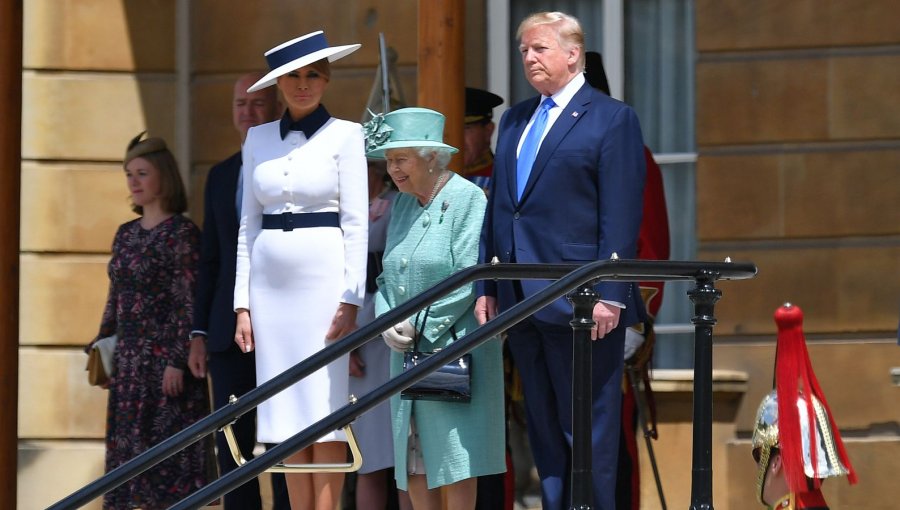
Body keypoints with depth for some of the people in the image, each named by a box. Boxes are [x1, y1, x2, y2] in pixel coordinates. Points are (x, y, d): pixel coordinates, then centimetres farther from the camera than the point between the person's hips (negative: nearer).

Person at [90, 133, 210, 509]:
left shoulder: (182, 233, -8)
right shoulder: (126, 234, 13)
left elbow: (190, 303, -12)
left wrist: (178, 361, -17)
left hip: (165, 357, -7)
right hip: (129, 362, 7)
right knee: (131, 447, 6)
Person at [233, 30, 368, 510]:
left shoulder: (344, 135, 0)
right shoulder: (258, 139, 11)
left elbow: (356, 222, -4)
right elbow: (248, 225, 12)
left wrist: (350, 300, -12)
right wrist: (243, 304, 6)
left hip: (325, 277, -4)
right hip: (271, 281, 4)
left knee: (326, 411, -5)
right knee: (288, 416, 4)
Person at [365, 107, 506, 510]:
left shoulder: (468, 198, -8)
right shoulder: (402, 204, 14)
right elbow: (387, 277, 15)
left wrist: (420, 325, -12)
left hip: (453, 345, -7)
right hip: (407, 353, 7)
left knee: (455, 460, -6)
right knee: (412, 457, 6)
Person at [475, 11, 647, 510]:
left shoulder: (611, 118, -3)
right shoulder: (514, 119, 17)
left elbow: (621, 217, -10)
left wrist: (609, 295, -17)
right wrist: (487, 288, 11)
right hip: (520, 297, 7)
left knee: (589, 433, -3)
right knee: (545, 431, 10)